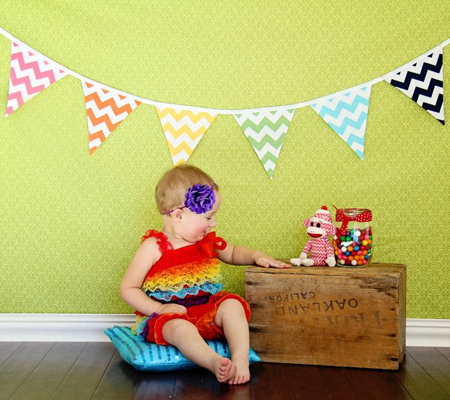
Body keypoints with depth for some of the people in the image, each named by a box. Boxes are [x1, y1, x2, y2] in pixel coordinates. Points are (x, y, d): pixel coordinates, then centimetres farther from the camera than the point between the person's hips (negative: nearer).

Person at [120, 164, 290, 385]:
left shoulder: (208, 241, 8)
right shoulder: (154, 247, -9)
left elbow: (233, 253, 29)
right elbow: (128, 288, -7)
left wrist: (256, 256, 7)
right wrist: (159, 309, -20)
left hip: (206, 312, 5)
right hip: (167, 316, -5)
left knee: (232, 305, -21)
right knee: (180, 327, -37)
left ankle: (241, 360, -33)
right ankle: (215, 362, -55)